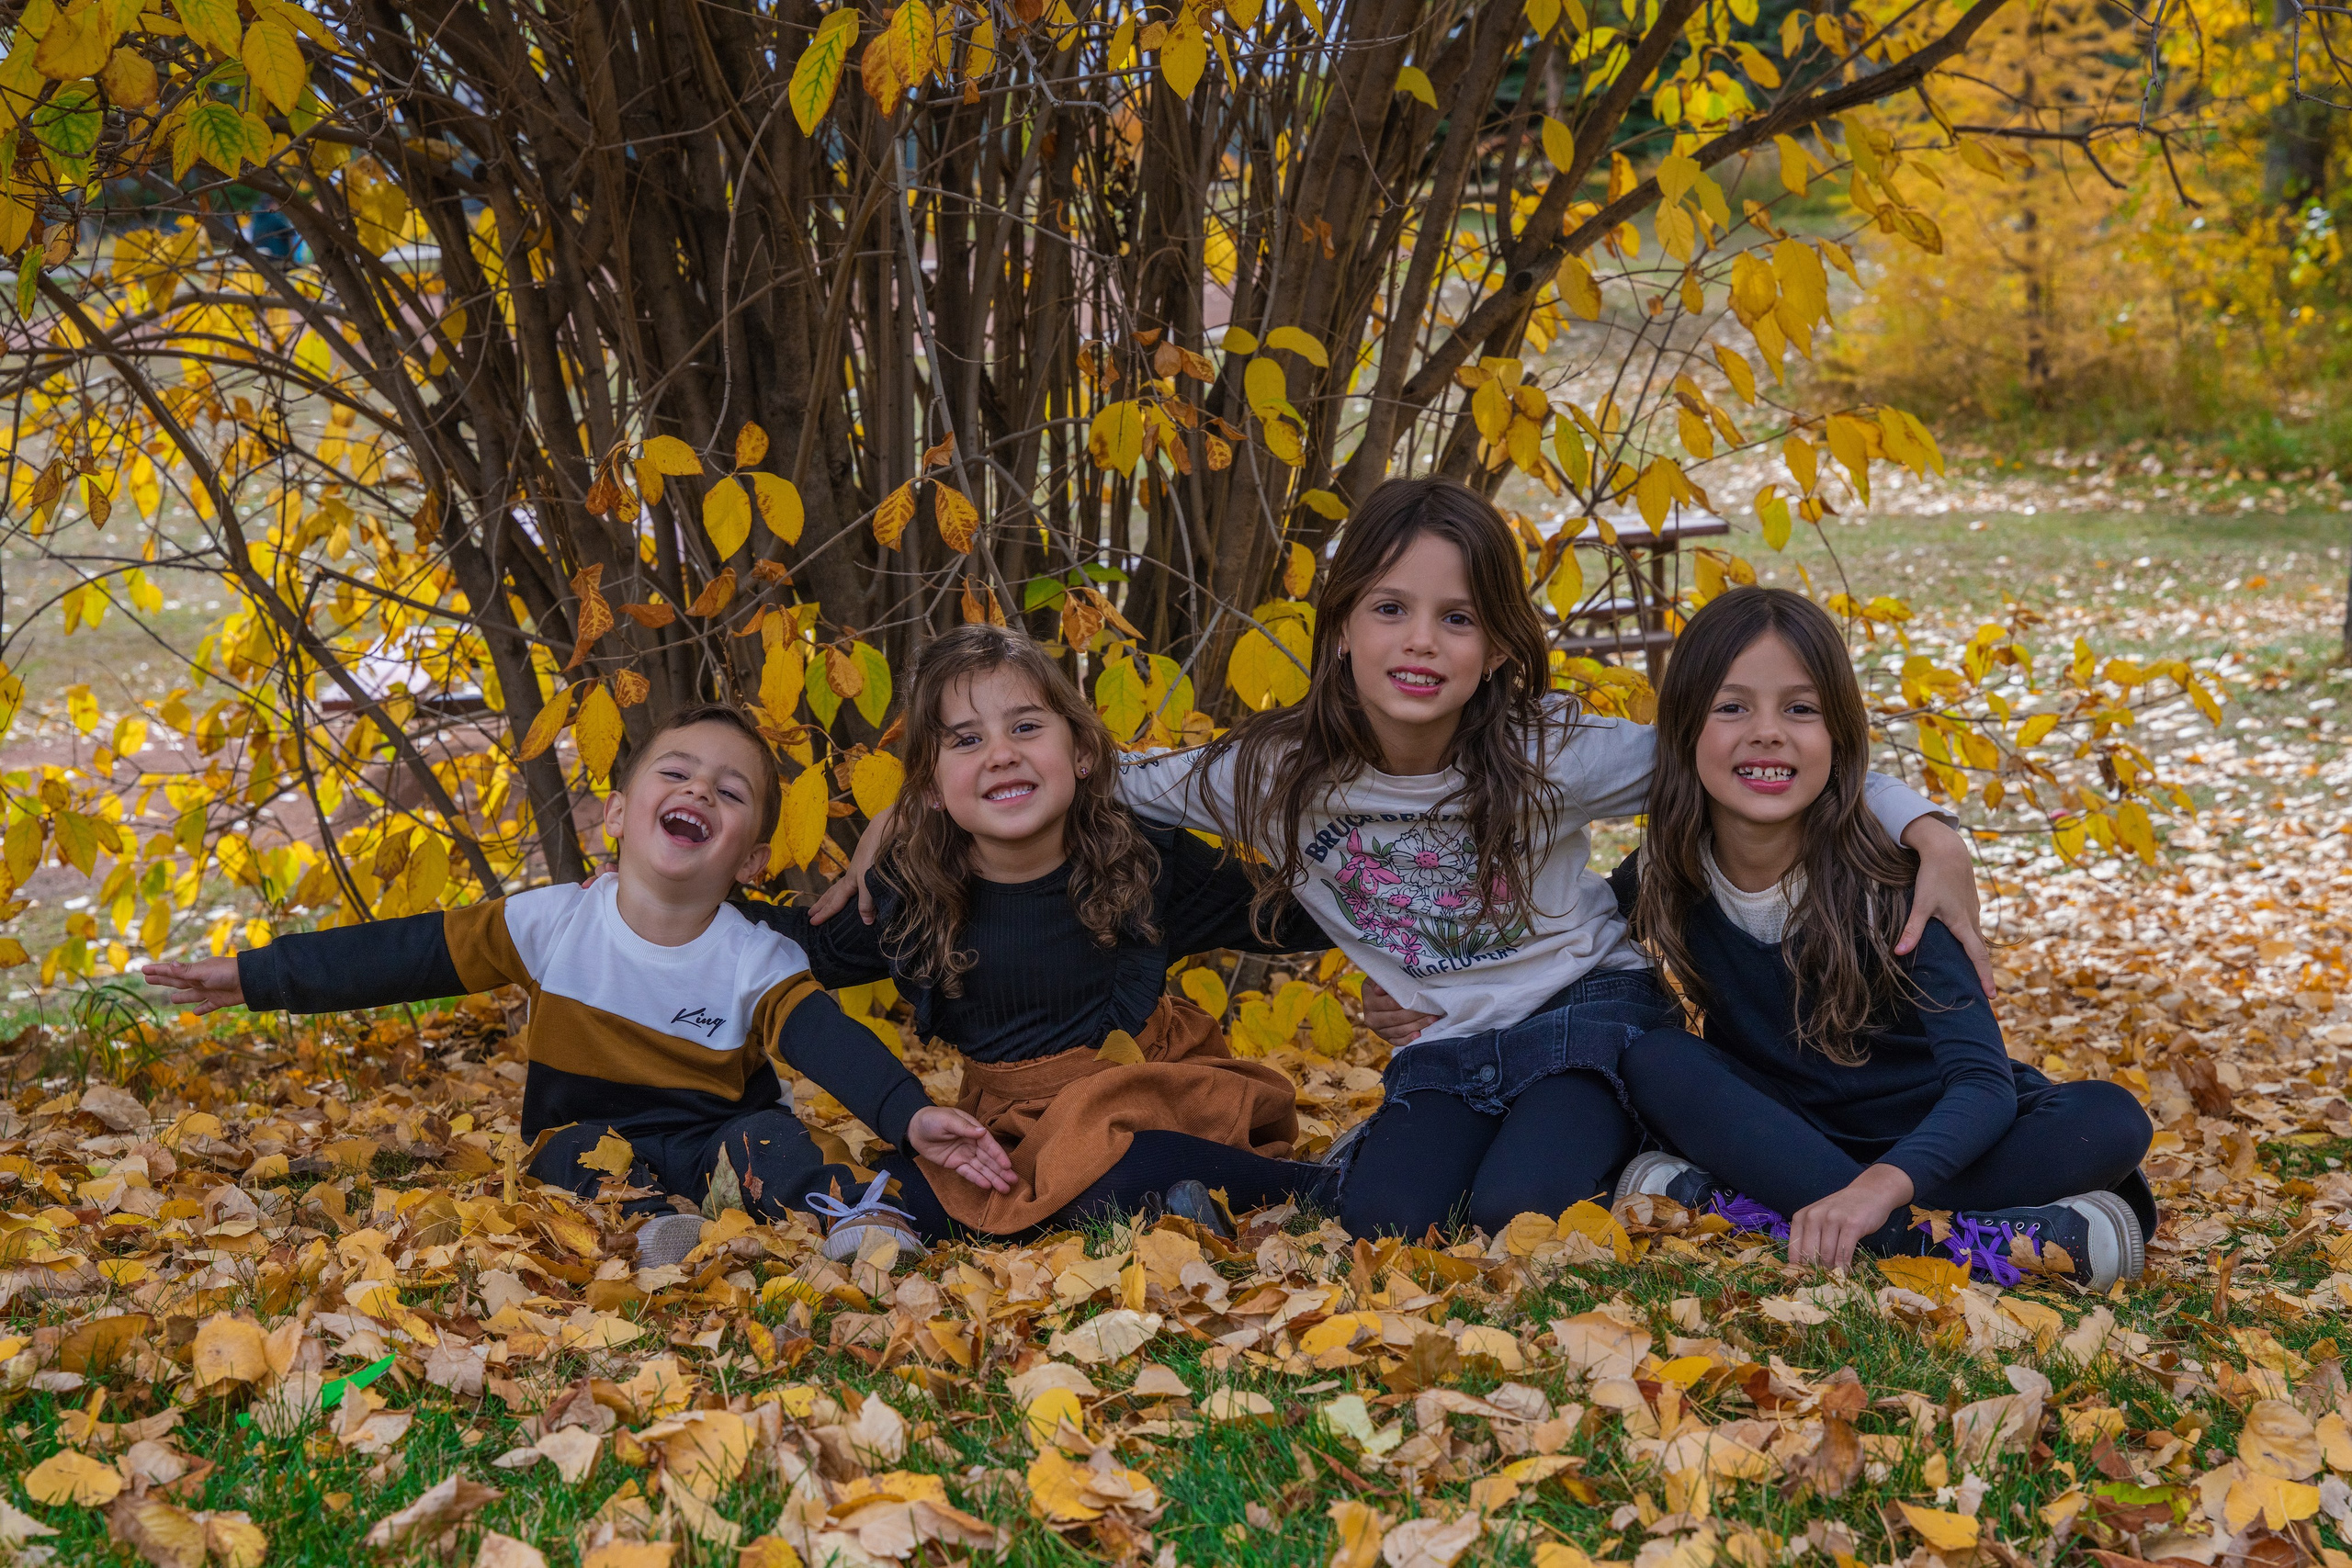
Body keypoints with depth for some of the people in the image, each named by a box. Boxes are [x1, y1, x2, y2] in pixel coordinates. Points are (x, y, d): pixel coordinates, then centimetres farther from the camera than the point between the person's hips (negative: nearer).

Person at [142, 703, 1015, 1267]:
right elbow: (404, 957, -5)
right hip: (587, 1138, 1)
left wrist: (910, 1116, -44)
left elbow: (833, 1044, -23)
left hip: (711, 1138, -1)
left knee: (765, 1134, -29)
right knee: (586, 1150, -30)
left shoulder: (758, 964, -10)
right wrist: (251, 978, -5)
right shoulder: (550, 924, -7)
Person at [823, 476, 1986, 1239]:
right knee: (1383, 1220, -25)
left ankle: (1621, 1145, 5)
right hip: (1446, 1052, 2)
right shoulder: (1276, 776, -10)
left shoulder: (1550, 754, -18)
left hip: (1586, 1015, -2)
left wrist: (1924, 829, -21)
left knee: (1519, 1212, -27)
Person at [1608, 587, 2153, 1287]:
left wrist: (1880, 1185, -49)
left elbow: (1984, 1080, -29)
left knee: (2110, 1119, -27)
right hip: (1778, 1134, 2)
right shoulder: (1669, 874, -10)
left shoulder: (1887, 881, -21)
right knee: (1656, 1060, -24)